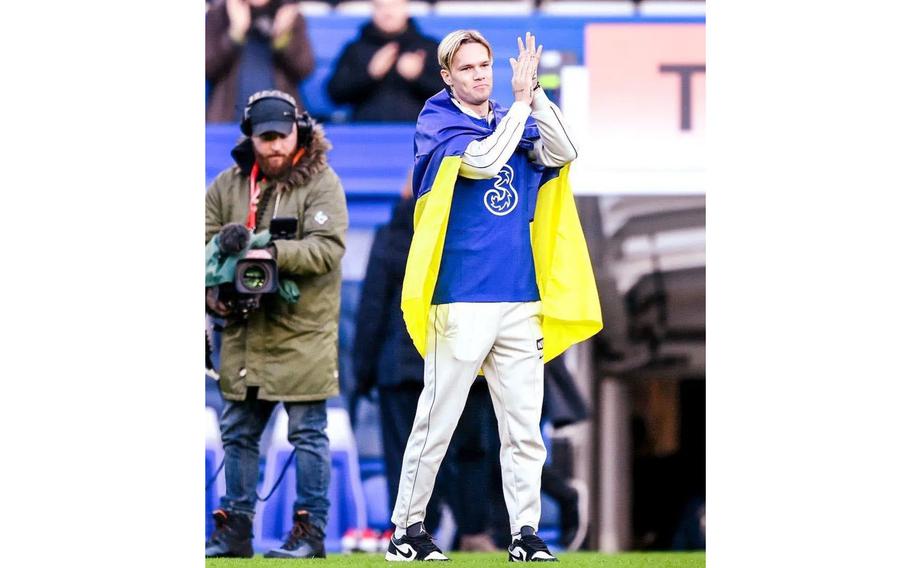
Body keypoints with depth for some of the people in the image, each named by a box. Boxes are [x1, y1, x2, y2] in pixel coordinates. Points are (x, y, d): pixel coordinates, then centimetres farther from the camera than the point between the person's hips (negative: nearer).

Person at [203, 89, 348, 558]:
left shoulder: (321, 184, -5)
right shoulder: (228, 185, 9)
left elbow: (327, 249, -17)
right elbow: (206, 242, 9)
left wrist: (269, 250, -28)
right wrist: (212, 290, -9)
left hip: (301, 333, -5)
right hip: (243, 333, 5)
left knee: (307, 433, -1)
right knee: (237, 432, 10)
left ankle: (311, 531, 3)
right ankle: (234, 531, 17)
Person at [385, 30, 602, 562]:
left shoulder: (514, 120, 13)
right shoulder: (437, 123, -1)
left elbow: (562, 153, -3)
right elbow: (483, 160, -18)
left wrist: (534, 91, -10)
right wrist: (521, 99, -13)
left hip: (521, 300, 5)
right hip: (461, 300, -5)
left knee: (524, 427, 3)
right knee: (437, 423, -3)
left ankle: (525, 534, 6)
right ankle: (407, 529, 5)